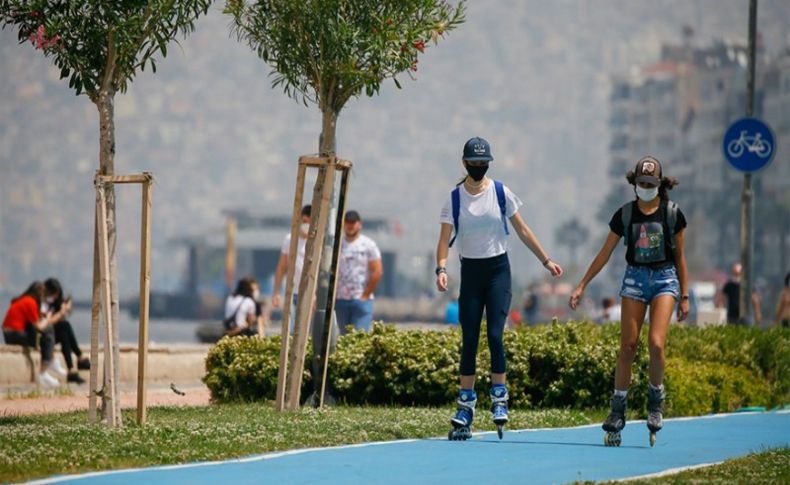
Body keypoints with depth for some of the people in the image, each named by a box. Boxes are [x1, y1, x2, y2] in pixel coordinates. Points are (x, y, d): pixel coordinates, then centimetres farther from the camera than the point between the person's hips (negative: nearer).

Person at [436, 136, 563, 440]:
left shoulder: (501, 193, 0)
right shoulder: (454, 198, 0)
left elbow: (522, 230, 7)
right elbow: (445, 238, -4)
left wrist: (546, 261, 7)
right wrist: (441, 268, -21)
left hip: (498, 269, -1)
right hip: (470, 271, 1)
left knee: (494, 335, -13)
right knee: (469, 340, 0)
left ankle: (499, 398, -3)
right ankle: (465, 407, 5)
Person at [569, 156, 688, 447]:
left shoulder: (672, 214, -1)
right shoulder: (625, 215, 2)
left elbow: (679, 256, 7)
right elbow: (605, 254, 8)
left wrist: (684, 296, 6)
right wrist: (581, 286, 5)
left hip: (665, 279, -1)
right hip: (635, 278, 1)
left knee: (656, 344, -18)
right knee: (627, 348, -4)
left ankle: (655, 400, 5)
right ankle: (617, 412, 3)